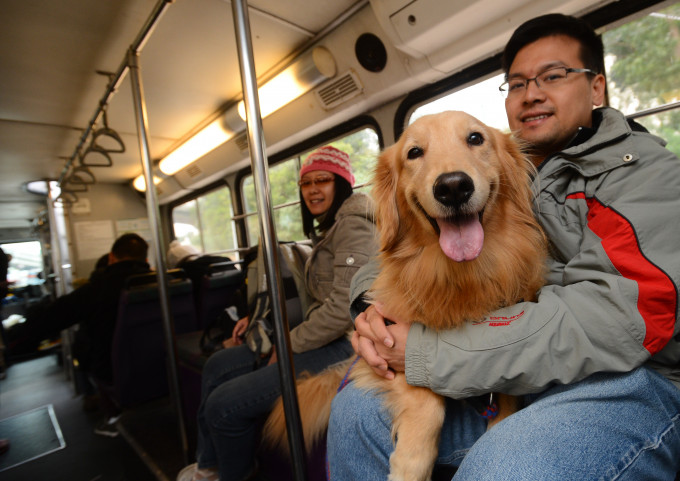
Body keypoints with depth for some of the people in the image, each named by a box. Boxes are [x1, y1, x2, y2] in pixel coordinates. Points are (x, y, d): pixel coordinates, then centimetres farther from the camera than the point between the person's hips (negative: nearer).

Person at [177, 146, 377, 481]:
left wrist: (290, 344, -11)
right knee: (219, 365, 10)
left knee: (224, 402, -12)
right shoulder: (327, 230, 18)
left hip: (343, 344, -10)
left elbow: (344, 307, -24)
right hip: (323, 336, 10)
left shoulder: (352, 224, -14)